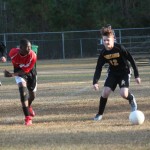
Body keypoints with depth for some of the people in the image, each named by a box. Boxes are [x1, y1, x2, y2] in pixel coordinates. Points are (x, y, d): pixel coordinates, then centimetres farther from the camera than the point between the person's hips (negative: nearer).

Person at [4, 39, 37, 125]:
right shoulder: (13, 52, -30)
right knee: (23, 90, -24)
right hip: (19, 71, -1)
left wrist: (12, 75, -38)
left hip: (30, 72, 1)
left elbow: (25, 71, -29)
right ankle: (28, 118, -22)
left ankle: (28, 106, 53)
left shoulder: (33, 56, -34)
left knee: (32, 95, 13)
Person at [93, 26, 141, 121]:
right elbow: (98, 68, -8)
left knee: (123, 94, -22)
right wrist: (95, 82, -22)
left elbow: (131, 60, -15)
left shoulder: (120, 48, -23)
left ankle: (132, 99, 16)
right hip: (113, 73, 4)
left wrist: (137, 75, -13)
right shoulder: (103, 53, -12)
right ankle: (100, 114, 3)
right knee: (105, 92, -14)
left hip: (124, 72, -4)